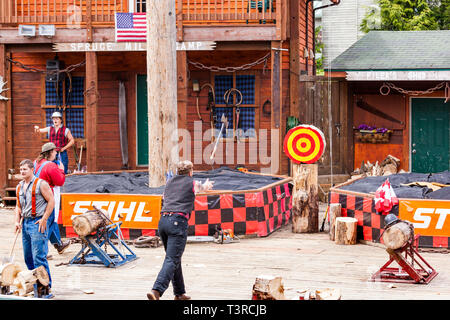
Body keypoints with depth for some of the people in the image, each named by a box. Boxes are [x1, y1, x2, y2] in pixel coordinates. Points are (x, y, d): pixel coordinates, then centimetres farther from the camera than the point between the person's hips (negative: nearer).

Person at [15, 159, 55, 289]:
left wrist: (44, 219, -14)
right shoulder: (19, 187, 15)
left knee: (38, 256, -12)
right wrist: (17, 221, 8)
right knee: (28, 257, 11)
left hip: (38, 222, -8)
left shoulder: (41, 184, -7)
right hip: (25, 223, 8)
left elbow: (51, 201, -8)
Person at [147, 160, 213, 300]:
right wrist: (207, 185, 60)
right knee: (172, 260, -11)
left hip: (163, 220, 6)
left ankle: (179, 293, 23)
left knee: (174, 258, 17)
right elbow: (203, 187, 33)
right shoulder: (192, 183, 9)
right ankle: (156, 291, -27)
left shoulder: (169, 182, 22)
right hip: (178, 222, -6)